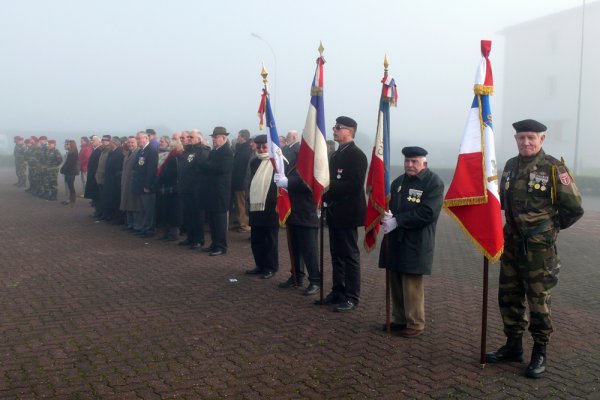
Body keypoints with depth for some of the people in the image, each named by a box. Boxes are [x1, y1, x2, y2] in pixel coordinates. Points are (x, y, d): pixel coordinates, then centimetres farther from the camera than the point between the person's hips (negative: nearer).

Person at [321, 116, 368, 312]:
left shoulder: (357, 155, -12)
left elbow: (355, 185, -21)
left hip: (347, 214, -9)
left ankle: (351, 297, 7)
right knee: (336, 255, 14)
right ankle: (337, 292, 23)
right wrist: (325, 193, 3)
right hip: (335, 213, 9)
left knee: (350, 256, -1)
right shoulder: (336, 155, 16)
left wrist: (329, 186, -23)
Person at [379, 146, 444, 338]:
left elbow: (427, 213, -18)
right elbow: (389, 205, 17)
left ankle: (415, 324, 11)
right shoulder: (398, 182, 16)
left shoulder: (434, 183, -7)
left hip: (415, 245, -6)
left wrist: (397, 221, -19)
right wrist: (386, 218, -8)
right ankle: (400, 320, 25)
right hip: (395, 242, 6)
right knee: (396, 284, 11)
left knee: (412, 286, -2)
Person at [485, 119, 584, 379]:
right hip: (512, 243, 6)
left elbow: (574, 208, -8)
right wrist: (515, 225, 13)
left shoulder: (553, 168, -10)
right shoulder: (511, 166, 8)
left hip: (539, 247, -6)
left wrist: (550, 227, 3)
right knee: (509, 296, 12)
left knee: (538, 299, 2)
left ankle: (539, 354, 15)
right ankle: (513, 346, 27)